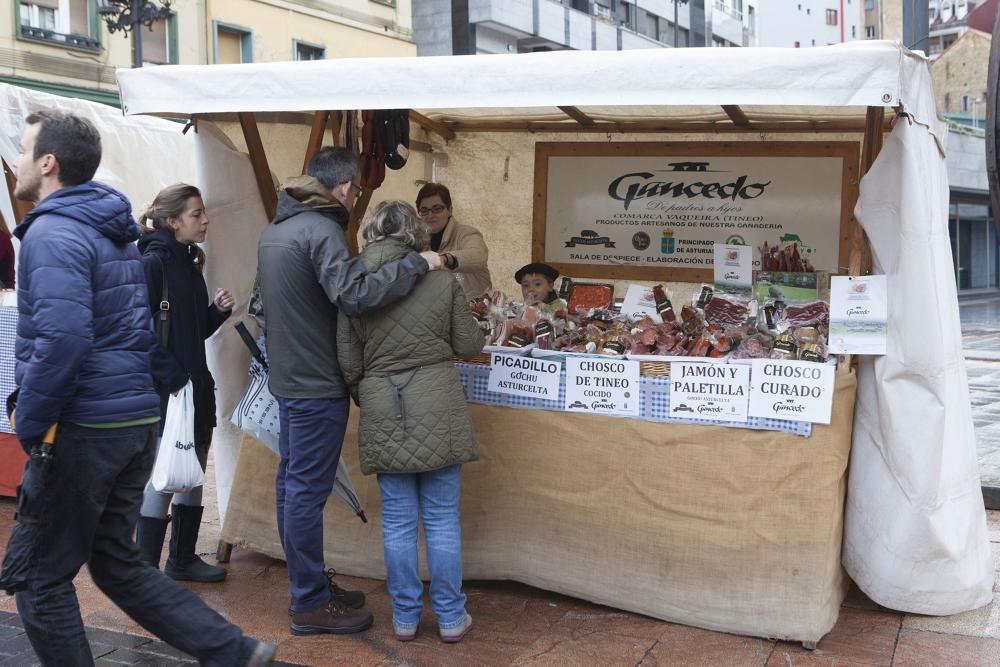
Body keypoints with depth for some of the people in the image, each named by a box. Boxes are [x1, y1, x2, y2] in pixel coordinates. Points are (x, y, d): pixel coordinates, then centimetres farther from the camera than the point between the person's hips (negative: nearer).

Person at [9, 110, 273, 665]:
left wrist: (28, 427, -15)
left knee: (41, 578, 7)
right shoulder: (117, 231, 15)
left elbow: (62, 342, -26)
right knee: (117, 563, 18)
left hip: (84, 429, -9)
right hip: (137, 419, 9)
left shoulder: (52, 233, -14)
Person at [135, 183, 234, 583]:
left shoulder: (188, 263, 13)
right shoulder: (153, 262, -13)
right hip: (164, 393, -9)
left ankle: (183, 559, 29)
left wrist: (219, 310, 1)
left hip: (196, 389, 9)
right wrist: (169, 376, -21)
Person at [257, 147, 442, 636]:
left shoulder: (275, 230, 12)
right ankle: (311, 604, 7)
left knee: (292, 482, 15)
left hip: (287, 376, 10)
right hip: (317, 384, -10)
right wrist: (417, 264, -25)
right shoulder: (321, 230, -19)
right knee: (307, 490, -3)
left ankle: (308, 583, 28)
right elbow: (353, 294, -31)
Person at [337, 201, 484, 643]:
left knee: (398, 520, 11)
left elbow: (348, 364, -1)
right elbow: (469, 346, 2)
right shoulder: (440, 279, -5)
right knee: (442, 517, 10)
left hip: (382, 413, 1)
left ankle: (405, 617, 22)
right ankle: (450, 617, 19)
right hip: (437, 408, -1)